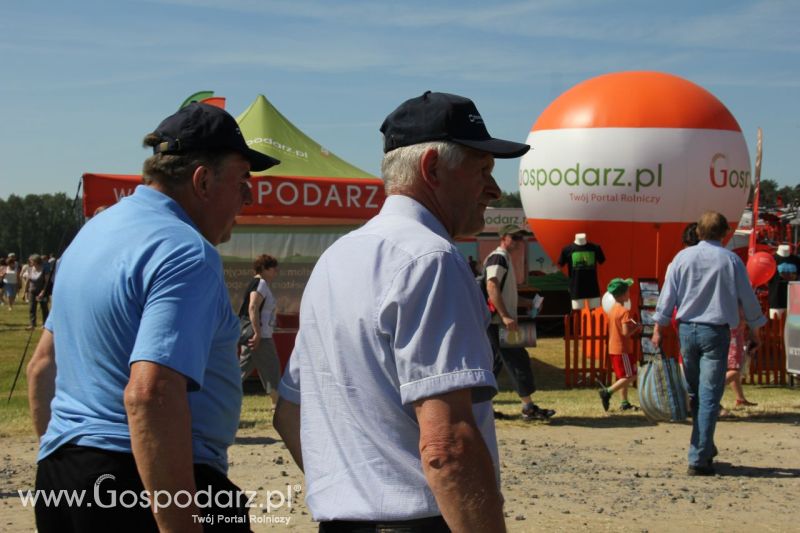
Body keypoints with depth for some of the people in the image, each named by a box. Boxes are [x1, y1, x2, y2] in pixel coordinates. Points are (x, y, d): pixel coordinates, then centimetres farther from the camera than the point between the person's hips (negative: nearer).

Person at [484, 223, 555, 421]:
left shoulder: (505, 258, 21)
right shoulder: (498, 258, -11)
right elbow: (492, 288, -23)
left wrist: (524, 303, 22)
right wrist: (505, 316, -29)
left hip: (500, 322, 11)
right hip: (498, 322, -11)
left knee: (495, 362, 12)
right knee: (517, 360, -9)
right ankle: (529, 407, -7)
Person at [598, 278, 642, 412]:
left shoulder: (612, 310, 11)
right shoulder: (625, 311, -18)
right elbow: (626, 332, -25)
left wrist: (632, 325, 12)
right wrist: (637, 328, -9)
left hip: (613, 349, 9)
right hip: (623, 349, -9)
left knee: (623, 377, 15)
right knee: (631, 376, -3)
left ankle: (624, 403, 16)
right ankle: (607, 392, -11)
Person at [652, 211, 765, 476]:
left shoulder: (683, 256, 2)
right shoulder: (730, 260, -3)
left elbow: (667, 295, 3)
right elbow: (748, 299, 3)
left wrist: (658, 328, 10)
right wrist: (754, 332, 15)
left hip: (686, 330, 3)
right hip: (716, 332, -3)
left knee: (695, 394, 18)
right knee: (709, 397, -3)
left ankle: (705, 448, 25)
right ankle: (698, 459, -7)